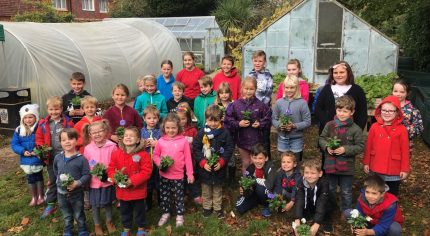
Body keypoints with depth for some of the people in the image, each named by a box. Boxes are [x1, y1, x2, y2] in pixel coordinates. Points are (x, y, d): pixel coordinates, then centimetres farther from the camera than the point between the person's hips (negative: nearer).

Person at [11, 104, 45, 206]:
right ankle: (34, 197, 35)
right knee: (30, 178, 17)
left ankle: (41, 196, 34)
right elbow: (14, 144, 1)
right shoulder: (19, 130, -3)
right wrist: (23, 151, -14)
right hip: (26, 160, 4)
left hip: (38, 159, -4)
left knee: (38, 177, 15)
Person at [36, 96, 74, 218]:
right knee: (52, 181, 16)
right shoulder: (43, 124, -2)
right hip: (51, 157, 2)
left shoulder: (68, 122, -8)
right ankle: (50, 205, 28)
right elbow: (39, 139, 5)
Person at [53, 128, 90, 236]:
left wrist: (77, 183, -28)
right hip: (61, 193, 4)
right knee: (66, 216, 22)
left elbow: (86, 175, -17)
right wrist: (59, 180, 9)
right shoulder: (58, 158, -4)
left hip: (76, 193, -3)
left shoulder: (81, 159, -18)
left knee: (79, 216, 15)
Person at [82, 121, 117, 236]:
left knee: (108, 202, 17)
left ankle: (109, 222, 38)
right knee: (95, 204, 13)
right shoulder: (88, 148, -7)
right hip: (94, 181, 1)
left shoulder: (112, 146, -12)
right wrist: (94, 171, -11)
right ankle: (97, 225, 33)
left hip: (108, 181, -1)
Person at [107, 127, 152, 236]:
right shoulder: (116, 153, -3)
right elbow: (111, 169, 3)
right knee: (124, 211, 19)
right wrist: (115, 179, -15)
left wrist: (132, 181, -23)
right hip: (122, 190, 3)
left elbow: (147, 171, -18)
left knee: (139, 210, 14)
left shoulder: (143, 154, -15)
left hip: (137, 190, -3)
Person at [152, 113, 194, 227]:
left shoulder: (183, 141, -10)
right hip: (164, 175, 2)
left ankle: (180, 215, 28)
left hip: (178, 175, -2)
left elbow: (188, 159, -7)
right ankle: (165, 213, 36)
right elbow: (155, 155, 8)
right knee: (164, 196, 16)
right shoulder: (161, 141, -4)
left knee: (179, 196, 10)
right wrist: (160, 163, -13)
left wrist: (190, 174, -4)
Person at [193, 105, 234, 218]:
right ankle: (207, 207, 33)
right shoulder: (202, 133, -8)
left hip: (219, 168, 0)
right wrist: (203, 162, -15)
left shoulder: (225, 133, -8)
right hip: (205, 168, 0)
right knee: (206, 190, 15)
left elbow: (229, 149, -5)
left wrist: (222, 162, -14)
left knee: (218, 189, 16)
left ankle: (218, 208, 32)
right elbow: (196, 149, -6)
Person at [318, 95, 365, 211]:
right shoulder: (329, 125, -3)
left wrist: (345, 149, -22)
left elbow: (360, 147, -10)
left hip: (347, 166, -3)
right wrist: (327, 146, -14)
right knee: (330, 190, 21)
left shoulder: (355, 129, -12)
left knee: (346, 193, 13)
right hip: (331, 164, 3)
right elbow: (321, 138, 6)